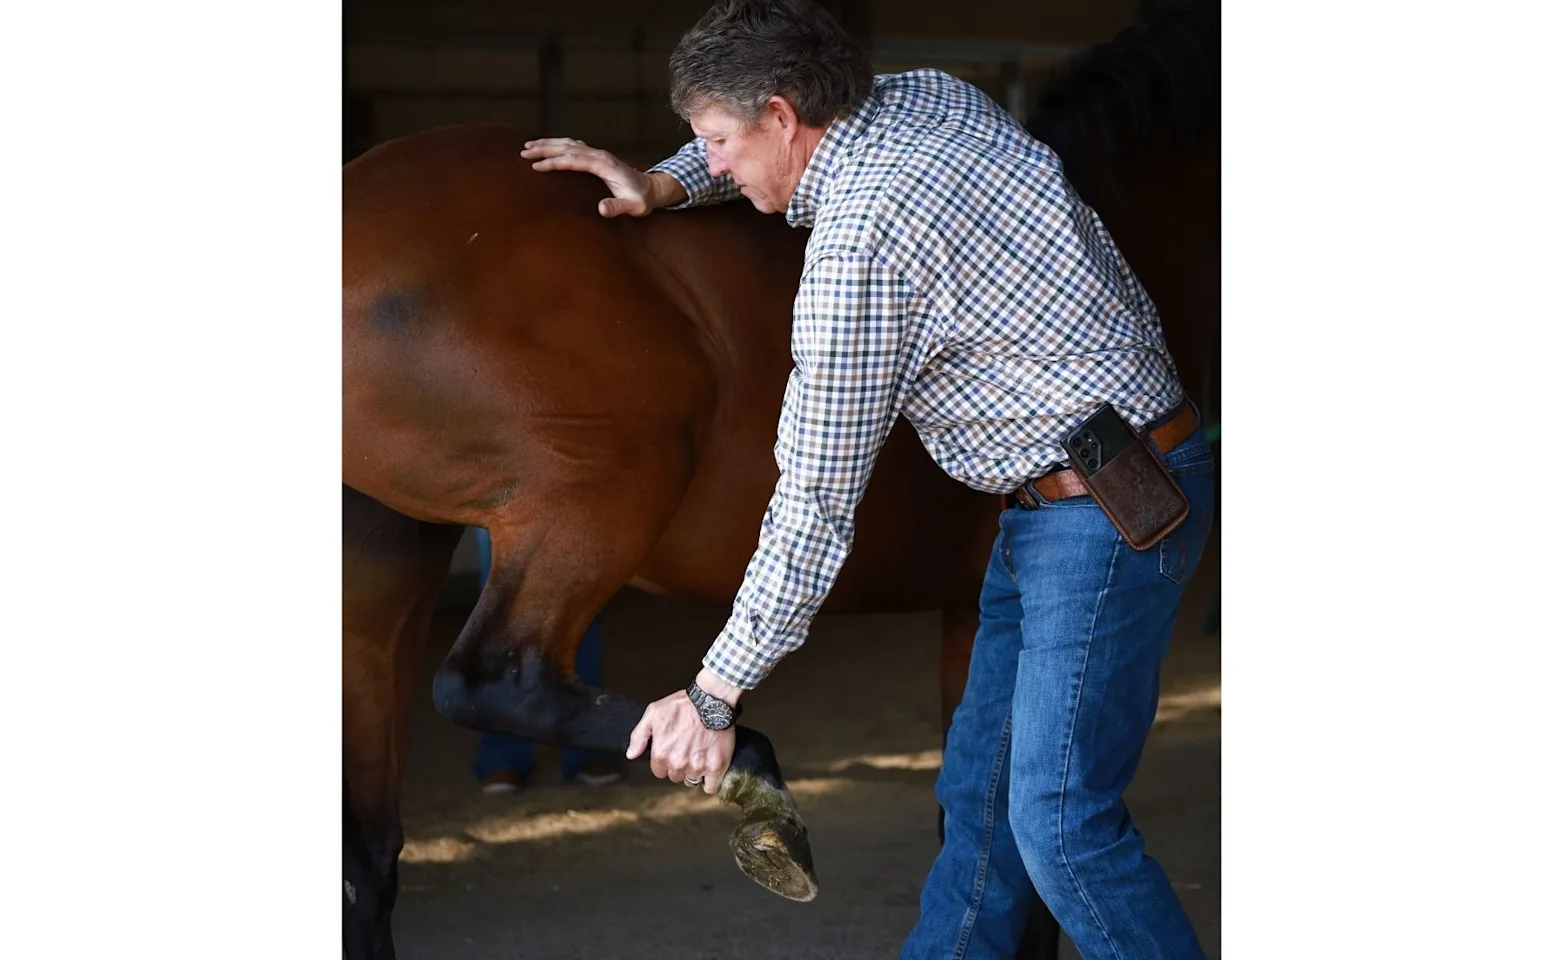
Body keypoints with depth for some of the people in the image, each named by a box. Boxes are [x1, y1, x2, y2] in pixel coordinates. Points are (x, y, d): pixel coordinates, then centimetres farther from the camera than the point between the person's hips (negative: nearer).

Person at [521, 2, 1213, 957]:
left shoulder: (855, 247, -22)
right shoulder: (932, 97, 4)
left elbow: (816, 507, -18)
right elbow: (797, 134, 30)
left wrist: (714, 695, -11)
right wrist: (661, 186, 14)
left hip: (1102, 519, -10)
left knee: (1060, 822, -7)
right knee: (979, 789, 14)